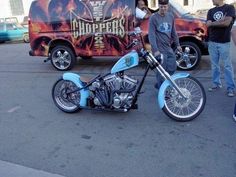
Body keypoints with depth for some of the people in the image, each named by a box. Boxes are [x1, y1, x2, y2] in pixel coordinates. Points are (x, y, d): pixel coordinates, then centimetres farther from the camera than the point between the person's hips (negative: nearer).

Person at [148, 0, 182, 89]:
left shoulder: (171, 16, 9)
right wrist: (155, 50, -21)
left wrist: (177, 44, 18)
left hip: (169, 48, 7)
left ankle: (159, 84, 28)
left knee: (172, 68, 9)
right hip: (159, 49, -6)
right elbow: (151, 35, -13)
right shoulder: (153, 18, -9)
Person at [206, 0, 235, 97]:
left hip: (224, 42, -4)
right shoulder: (211, 11, 12)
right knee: (214, 65, 9)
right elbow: (208, 25, -1)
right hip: (212, 42, 5)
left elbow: (227, 23, -14)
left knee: (227, 66, -3)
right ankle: (216, 83, 21)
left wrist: (213, 23, -4)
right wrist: (221, 21, -10)